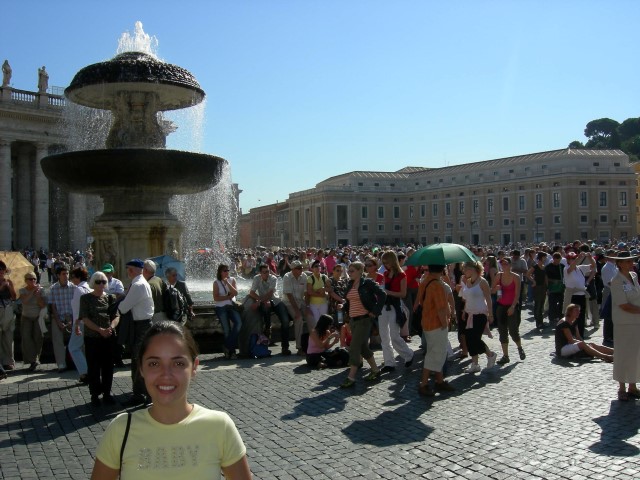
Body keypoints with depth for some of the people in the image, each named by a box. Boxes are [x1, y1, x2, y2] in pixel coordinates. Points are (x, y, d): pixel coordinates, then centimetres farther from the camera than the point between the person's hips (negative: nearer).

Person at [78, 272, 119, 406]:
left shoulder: (110, 298, 8)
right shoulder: (85, 298, 0)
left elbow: (116, 316, 3)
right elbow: (84, 318, -7)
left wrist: (111, 327, -17)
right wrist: (100, 330, -17)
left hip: (109, 337, 3)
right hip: (92, 337, -2)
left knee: (108, 366, 6)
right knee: (93, 367, 3)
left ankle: (107, 393, 17)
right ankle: (95, 395, 14)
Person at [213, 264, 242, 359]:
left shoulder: (232, 280, 11)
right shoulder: (216, 282, 4)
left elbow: (235, 293, -3)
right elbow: (216, 298, -4)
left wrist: (227, 283, -11)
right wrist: (228, 297, -7)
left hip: (231, 306, 2)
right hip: (221, 308, -2)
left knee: (238, 322, -22)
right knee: (226, 329, -13)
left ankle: (227, 347, -11)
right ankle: (231, 350, 3)